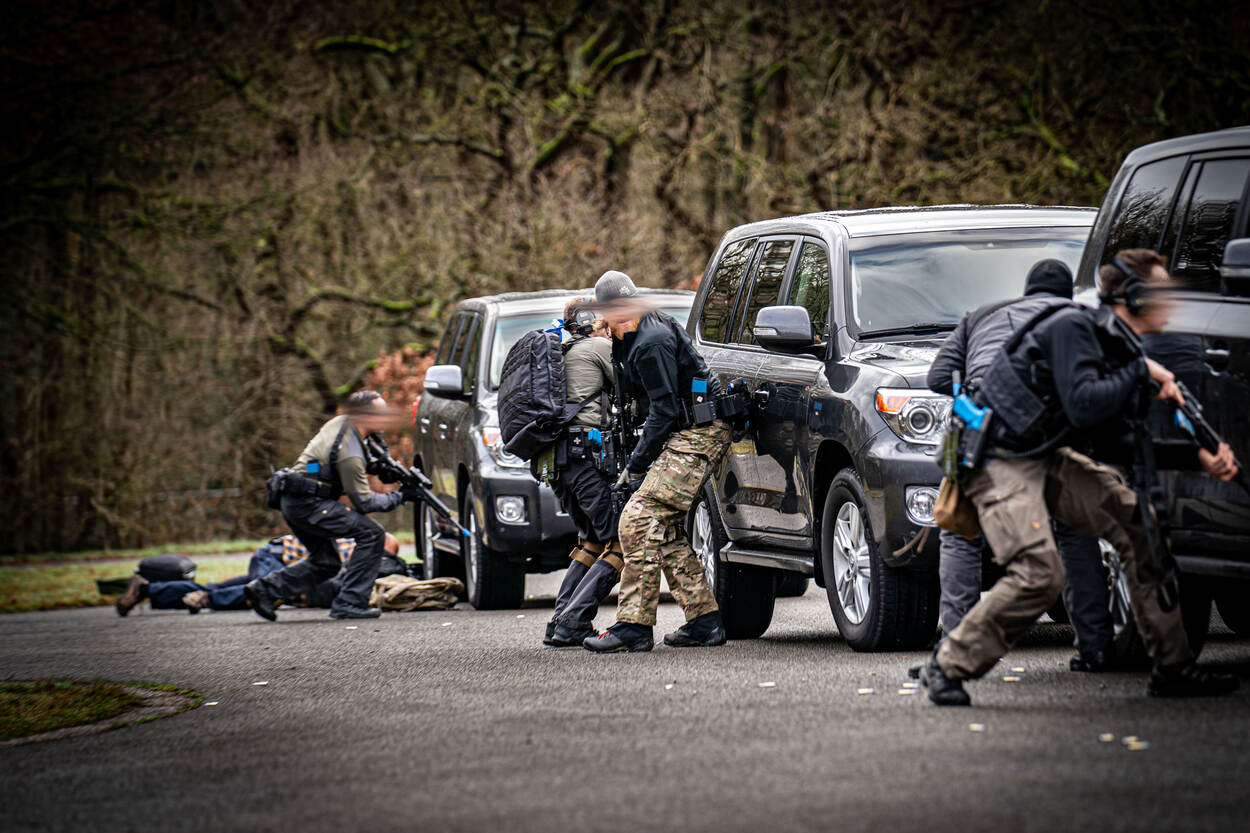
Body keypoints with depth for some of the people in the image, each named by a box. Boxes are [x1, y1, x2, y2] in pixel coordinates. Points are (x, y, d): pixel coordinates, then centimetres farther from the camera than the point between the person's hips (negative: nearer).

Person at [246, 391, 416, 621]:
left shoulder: (341, 422, 6)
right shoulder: (350, 455, -21)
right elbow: (364, 502, -15)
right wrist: (398, 497, -4)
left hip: (293, 502, 10)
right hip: (309, 504, -10)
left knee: (325, 563, 18)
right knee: (371, 533, -11)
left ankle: (264, 588, 15)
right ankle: (349, 604, -11)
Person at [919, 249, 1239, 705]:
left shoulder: (1122, 351, 11)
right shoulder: (1073, 327, -17)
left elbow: (1116, 441, 14)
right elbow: (1083, 407, -29)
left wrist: (1200, 459, 6)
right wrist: (1141, 374, -17)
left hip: (1047, 457, 9)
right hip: (1000, 458, -9)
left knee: (1137, 521, 0)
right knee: (1040, 572, -23)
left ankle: (1172, 667, 5)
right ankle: (947, 666, -8)